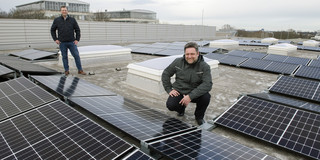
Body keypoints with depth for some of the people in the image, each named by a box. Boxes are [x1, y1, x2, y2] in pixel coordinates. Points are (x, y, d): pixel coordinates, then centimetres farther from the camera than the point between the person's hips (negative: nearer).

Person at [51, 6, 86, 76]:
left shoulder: (72, 20, 3)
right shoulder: (57, 20, 4)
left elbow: (77, 30, 7)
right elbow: (52, 30, 12)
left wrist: (77, 39, -1)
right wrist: (55, 39, 4)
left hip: (71, 42, 0)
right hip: (62, 43, 1)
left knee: (76, 56, -3)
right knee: (64, 57, 6)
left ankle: (80, 70, 5)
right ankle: (66, 70, 17)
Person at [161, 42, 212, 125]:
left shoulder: (204, 66, -13)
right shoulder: (178, 62, -5)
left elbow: (208, 84, -25)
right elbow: (165, 74, 5)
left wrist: (190, 96, -32)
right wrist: (169, 89, -7)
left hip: (195, 94, -1)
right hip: (179, 92, 1)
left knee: (206, 97, -31)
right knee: (170, 105, -26)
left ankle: (199, 117, 3)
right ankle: (181, 109, 16)